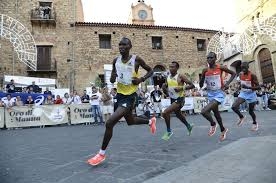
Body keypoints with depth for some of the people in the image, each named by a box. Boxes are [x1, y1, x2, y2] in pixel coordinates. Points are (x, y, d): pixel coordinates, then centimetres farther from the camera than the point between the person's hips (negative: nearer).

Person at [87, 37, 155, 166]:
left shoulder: (136, 59, -10)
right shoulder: (116, 61, 4)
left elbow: (150, 71, 3)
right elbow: (112, 80, 13)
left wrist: (141, 79, -14)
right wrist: (112, 77, -11)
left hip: (130, 96, -7)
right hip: (120, 95, 7)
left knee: (110, 123, -17)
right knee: (130, 121, 25)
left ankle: (102, 154, 2)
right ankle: (150, 121, 54)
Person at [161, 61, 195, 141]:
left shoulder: (180, 76, -13)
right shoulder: (168, 77, 5)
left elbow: (192, 85, -14)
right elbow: (166, 92, 12)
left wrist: (182, 88, -25)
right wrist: (164, 88, -9)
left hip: (179, 99, -8)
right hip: (172, 99, 8)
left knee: (165, 113, -19)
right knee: (178, 114, 26)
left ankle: (169, 131, 3)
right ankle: (189, 126, 53)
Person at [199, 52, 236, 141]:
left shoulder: (220, 68, -10)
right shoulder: (205, 70, -1)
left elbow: (233, 73, 5)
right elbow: (201, 85, 0)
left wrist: (227, 83, -9)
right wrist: (203, 76, -17)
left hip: (219, 94, -5)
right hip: (210, 94, 6)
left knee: (204, 111, -22)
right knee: (216, 113, 21)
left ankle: (213, 124, 9)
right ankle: (223, 130, 45)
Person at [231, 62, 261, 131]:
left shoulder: (252, 75, -19)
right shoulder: (240, 74, -4)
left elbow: (258, 87, -23)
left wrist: (248, 87, -35)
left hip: (251, 94, -4)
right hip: (243, 93, 4)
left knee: (251, 111, 10)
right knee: (234, 106, -18)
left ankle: (255, 123, 39)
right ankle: (242, 117, 10)